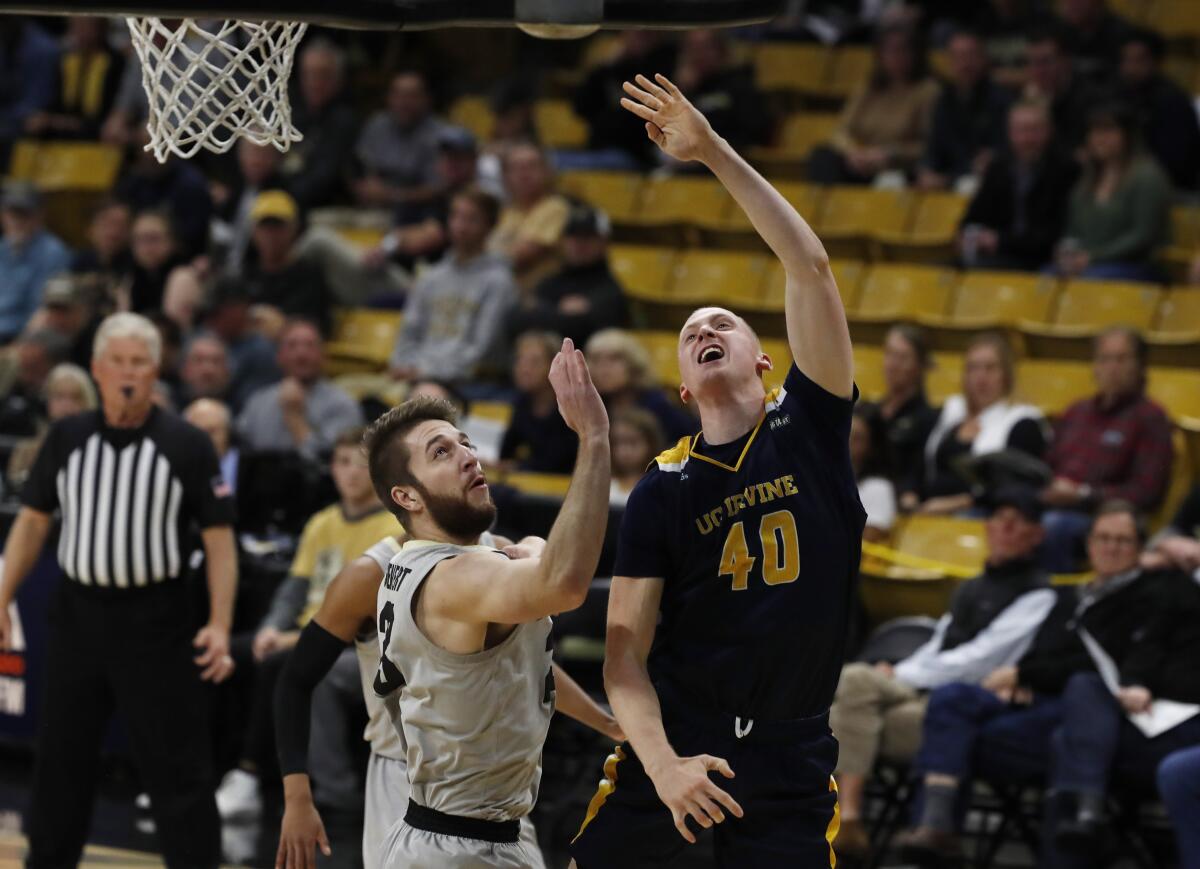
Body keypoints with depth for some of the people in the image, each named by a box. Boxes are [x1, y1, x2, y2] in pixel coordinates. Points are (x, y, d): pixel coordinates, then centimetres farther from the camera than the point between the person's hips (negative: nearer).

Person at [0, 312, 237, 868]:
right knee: (60, 759, 12)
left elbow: (219, 538, -6)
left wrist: (220, 625, -15)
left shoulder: (187, 446, -5)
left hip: (155, 619, -4)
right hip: (79, 612, 4)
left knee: (177, 765, -4)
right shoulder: (67, 438, 4)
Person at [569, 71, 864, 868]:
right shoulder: (661, 494, 2)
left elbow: (810, 266, -10)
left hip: (791, 755, -1)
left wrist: (714, 151, -14)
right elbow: (624, 653, -3)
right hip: (676, 738, 1)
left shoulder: (810, 427, 1)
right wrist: (663, 766, -20)